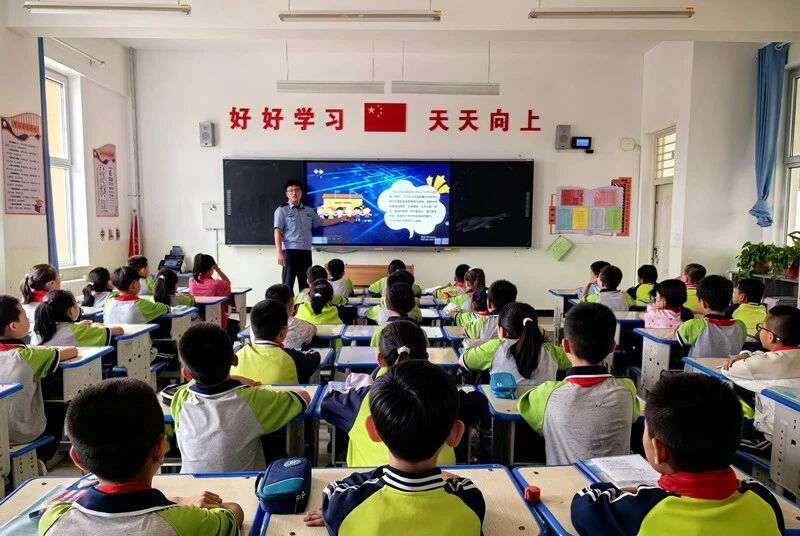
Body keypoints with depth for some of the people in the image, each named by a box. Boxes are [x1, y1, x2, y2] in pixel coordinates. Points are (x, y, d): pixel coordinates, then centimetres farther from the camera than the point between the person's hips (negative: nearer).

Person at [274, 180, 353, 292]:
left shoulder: (309, 210, 15)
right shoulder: (282, 210, -1)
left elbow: (321, 222, 27)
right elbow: (278, 232, -7)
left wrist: (342, 219, 26)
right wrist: (280, 253, -17)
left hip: (306, 251, 6)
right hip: (290, 251, -5)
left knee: (305, 284, 9)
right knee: (288, 284, -6)